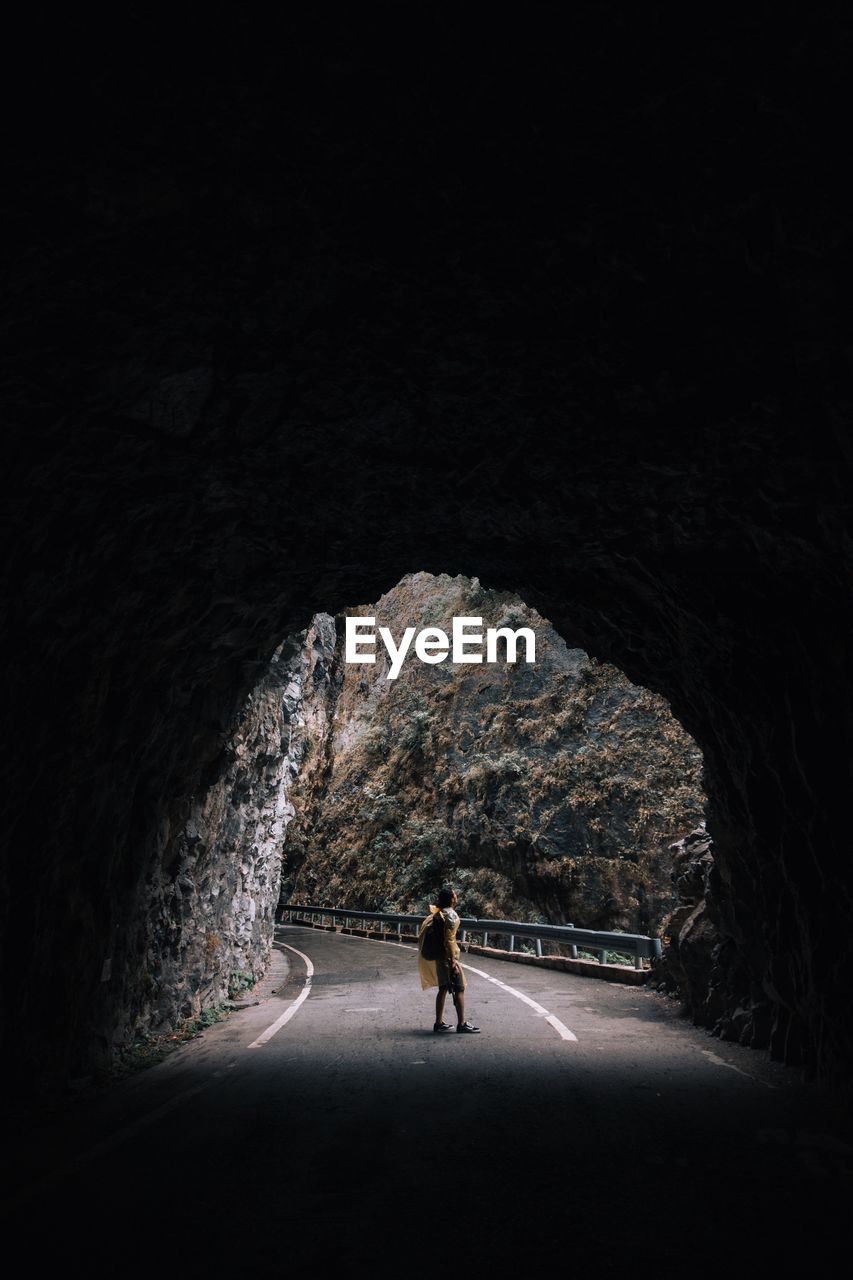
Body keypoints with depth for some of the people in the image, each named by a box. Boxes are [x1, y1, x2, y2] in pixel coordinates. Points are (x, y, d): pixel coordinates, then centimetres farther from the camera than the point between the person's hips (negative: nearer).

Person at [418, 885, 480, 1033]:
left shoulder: (439, 913, 9)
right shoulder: (451, 915, -18)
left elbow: (424, 927, 14)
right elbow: (449, 940, -22)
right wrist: (453, 962, -20)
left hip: (439, 956, 9)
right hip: (448, 956, -9)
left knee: (443, 988, 14)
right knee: (459, 989, -1)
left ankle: (439, 1023, 17)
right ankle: (461, 1024, 2)